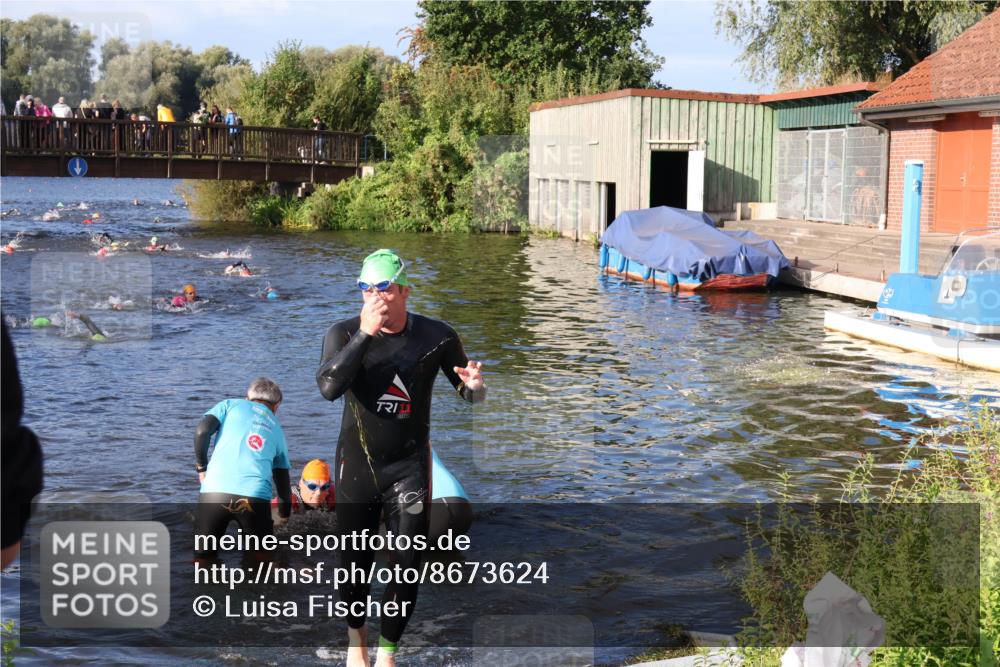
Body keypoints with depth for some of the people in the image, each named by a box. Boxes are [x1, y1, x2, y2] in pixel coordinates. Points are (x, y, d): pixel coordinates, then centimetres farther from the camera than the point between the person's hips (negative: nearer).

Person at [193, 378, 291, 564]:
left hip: (215, 491, -1)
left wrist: (201, 467, 15)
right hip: (256, 496, 1)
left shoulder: (231, 404, 20)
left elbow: (202, 431, 2)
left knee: (203, 556, 16)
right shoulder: (277, 429, 26)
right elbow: (283, 479, 29)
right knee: (262, 553, 22)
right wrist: (284, 516, 42)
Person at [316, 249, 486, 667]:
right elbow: (329, 388, -26)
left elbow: (469, 395, 4)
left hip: (409, 467, 0)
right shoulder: (344, 334, -8)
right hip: (356, 466, 0)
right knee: (354, 561, 11)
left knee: (407, 565, -3)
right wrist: (365, 333, -31)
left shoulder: (435, 336, -6)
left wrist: (474, 385, -20)